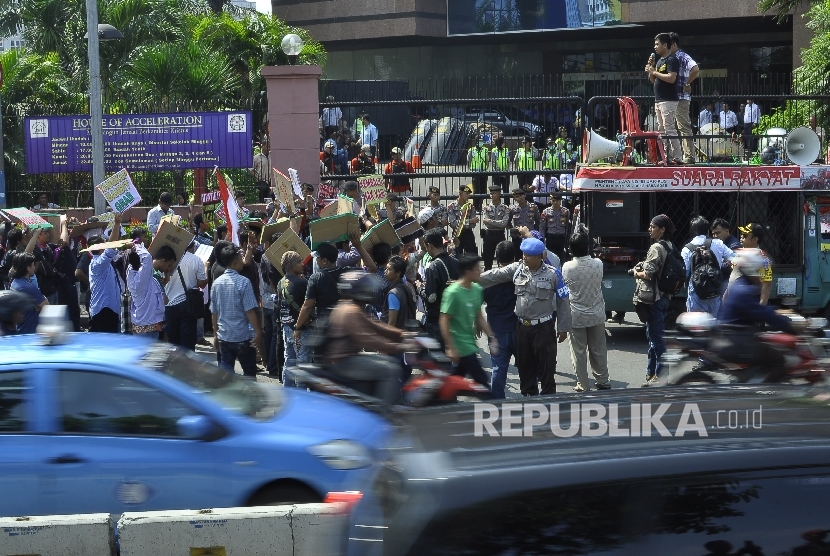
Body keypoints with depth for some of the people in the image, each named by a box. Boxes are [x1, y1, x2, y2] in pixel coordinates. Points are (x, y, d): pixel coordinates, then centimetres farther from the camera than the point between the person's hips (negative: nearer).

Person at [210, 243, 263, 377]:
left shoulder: (216, 283, 3)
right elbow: (250, 311, -15)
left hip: (224, 336, 5)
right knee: (249, 372, 8)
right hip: (243, 336, -5)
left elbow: (214, 312, 8)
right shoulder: (243, 282, -13)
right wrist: (258, 332, -9)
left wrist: (216, 334, 17)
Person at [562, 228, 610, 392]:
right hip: (596, 315, 2)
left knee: (579, 352, 6)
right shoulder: (598, 264, -10)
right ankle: (602, 381, 24)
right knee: (598, 350, 14)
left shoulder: (567, 267, -15)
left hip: (576, 317, -2)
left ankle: (583, 385, 9)